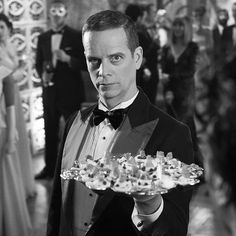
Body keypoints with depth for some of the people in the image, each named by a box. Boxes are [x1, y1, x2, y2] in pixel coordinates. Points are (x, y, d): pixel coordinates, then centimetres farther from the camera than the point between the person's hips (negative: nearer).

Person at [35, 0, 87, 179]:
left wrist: (68, 59, -23)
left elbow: (86, 63, -8)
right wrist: (42, 74, -5)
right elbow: (38, 63, 15)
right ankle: (50, 168, 21)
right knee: (50, 131, 10)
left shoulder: (77, 36, -5)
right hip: (49, 91, 4)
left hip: (70, 92, -4)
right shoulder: (43, 38, 9)